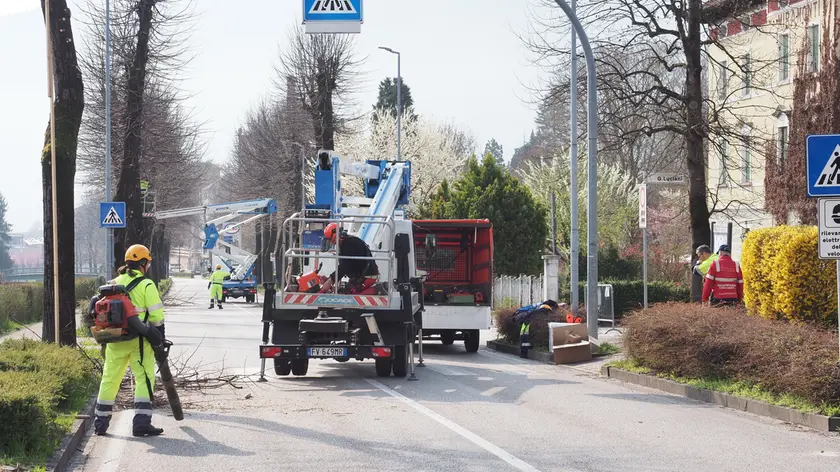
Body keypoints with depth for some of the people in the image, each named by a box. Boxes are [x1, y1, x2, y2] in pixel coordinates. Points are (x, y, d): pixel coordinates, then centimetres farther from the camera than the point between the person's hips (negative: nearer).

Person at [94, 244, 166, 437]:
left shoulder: (115, 283, 10)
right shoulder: (146, 285, -5)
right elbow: (156, 314, -7)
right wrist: (160, 333, 6)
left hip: (115, 338, 5)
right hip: (139, 339, -5)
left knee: (110, 378, 13)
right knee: (144, 378, -1)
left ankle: (100, 422, 18)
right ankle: (142, 422, -8)